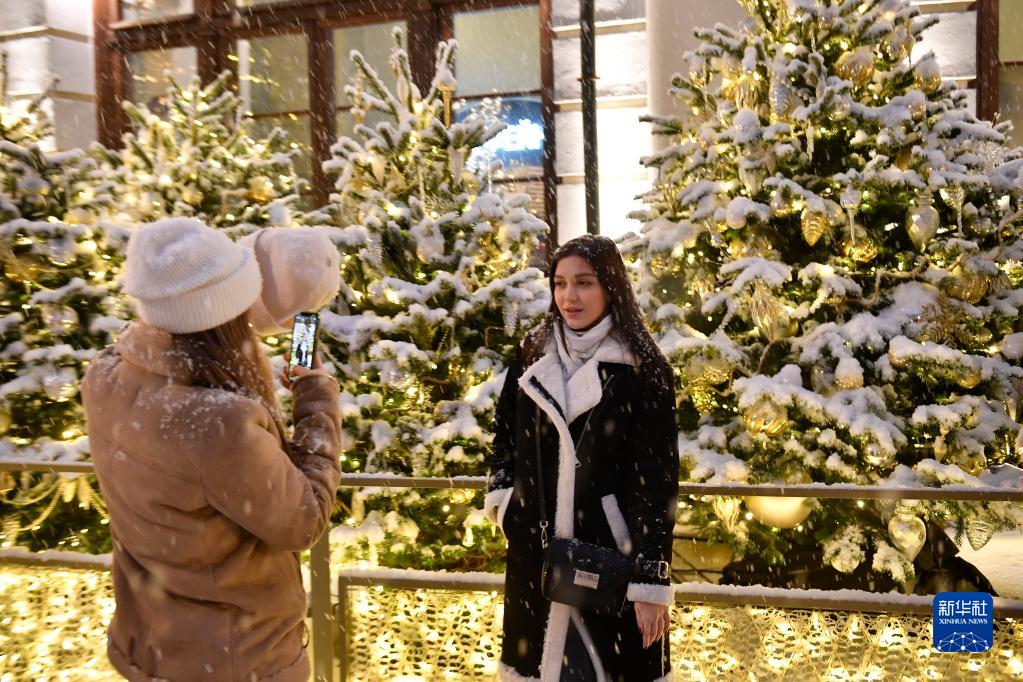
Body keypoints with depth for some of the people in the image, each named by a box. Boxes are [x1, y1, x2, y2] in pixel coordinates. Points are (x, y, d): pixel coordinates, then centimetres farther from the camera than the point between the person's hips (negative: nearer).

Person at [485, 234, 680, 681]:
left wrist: (651, 580, -14)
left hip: (611, 556, -4)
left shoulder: (643, 370, -10)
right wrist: (502, 496, 5)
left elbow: (658, 479, -11)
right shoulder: (532, 358, 4)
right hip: (535, 552, 4)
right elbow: (505, 434, 19)